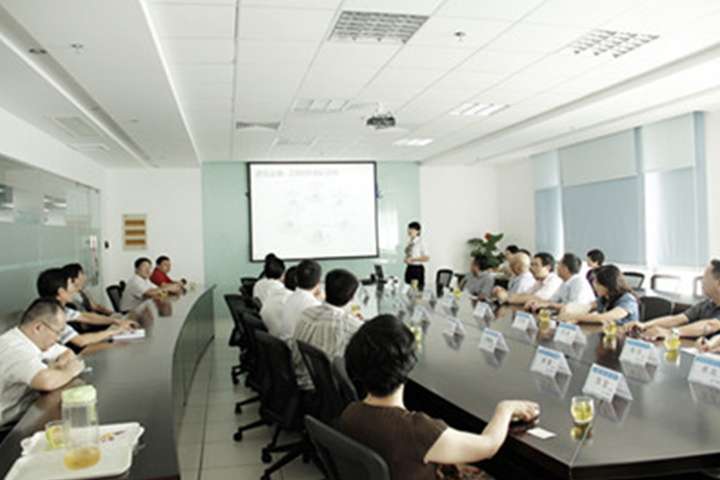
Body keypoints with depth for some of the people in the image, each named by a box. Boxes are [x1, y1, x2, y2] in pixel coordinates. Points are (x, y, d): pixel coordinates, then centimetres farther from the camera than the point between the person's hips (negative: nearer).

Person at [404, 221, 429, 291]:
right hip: (409, 268, 7)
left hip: (417, 269, -7)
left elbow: (427, 258, -17)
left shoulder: (420, 243, -13)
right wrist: (406, 259, 0)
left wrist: (412, 259, -18)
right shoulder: (410, 243, 8)